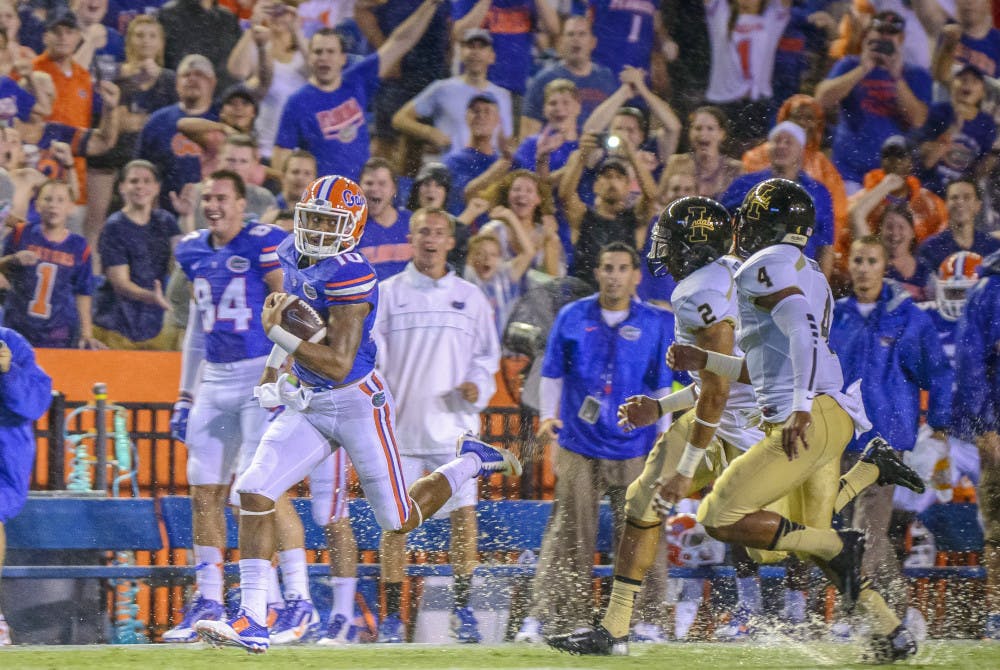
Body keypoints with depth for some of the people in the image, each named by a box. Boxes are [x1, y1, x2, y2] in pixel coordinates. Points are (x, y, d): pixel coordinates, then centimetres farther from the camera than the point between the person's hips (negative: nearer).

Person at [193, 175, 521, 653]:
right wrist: (273, 371, 21)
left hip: (357, 403, -7)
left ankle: (472, 461, 33)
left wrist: (278, 333, -27)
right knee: (254, 492, -10)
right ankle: (252, 622, -9)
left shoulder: (349, 276, -24)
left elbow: (338, 365, -28)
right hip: (307, 403, 7)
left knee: (399, 521, 6)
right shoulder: (295, 256, 2)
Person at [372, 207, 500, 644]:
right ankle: (392, 615, 2)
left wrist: (477, 386, -2)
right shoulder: (389, 293, 5)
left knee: (464, 515, -6)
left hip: (453, 425, 1)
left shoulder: (470, 298, 10)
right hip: (401, 424, -1)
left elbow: (487, 354, 18)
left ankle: (462, 609, 5)